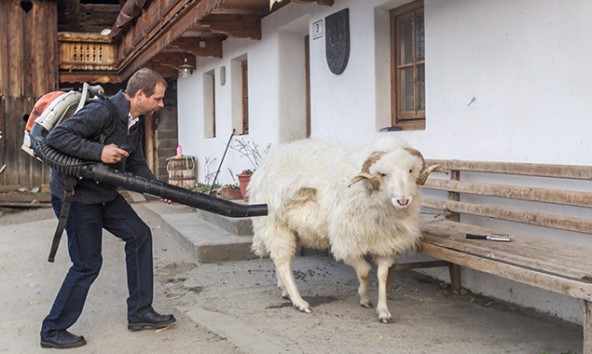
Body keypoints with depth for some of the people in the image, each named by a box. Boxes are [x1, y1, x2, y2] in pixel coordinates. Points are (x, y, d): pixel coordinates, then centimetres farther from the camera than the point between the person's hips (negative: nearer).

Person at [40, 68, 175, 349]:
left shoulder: (133, 125, 6)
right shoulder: (102, 112, -25)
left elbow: (136, 165, 12)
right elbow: (56, 136, -30)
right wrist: (99, 151, -36)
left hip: (104, 193, 9)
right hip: (75, 196, -9)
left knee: (139, 234, 7)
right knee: (87, 264, -3)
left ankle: (139, 312, 16)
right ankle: (53, 331, 15)